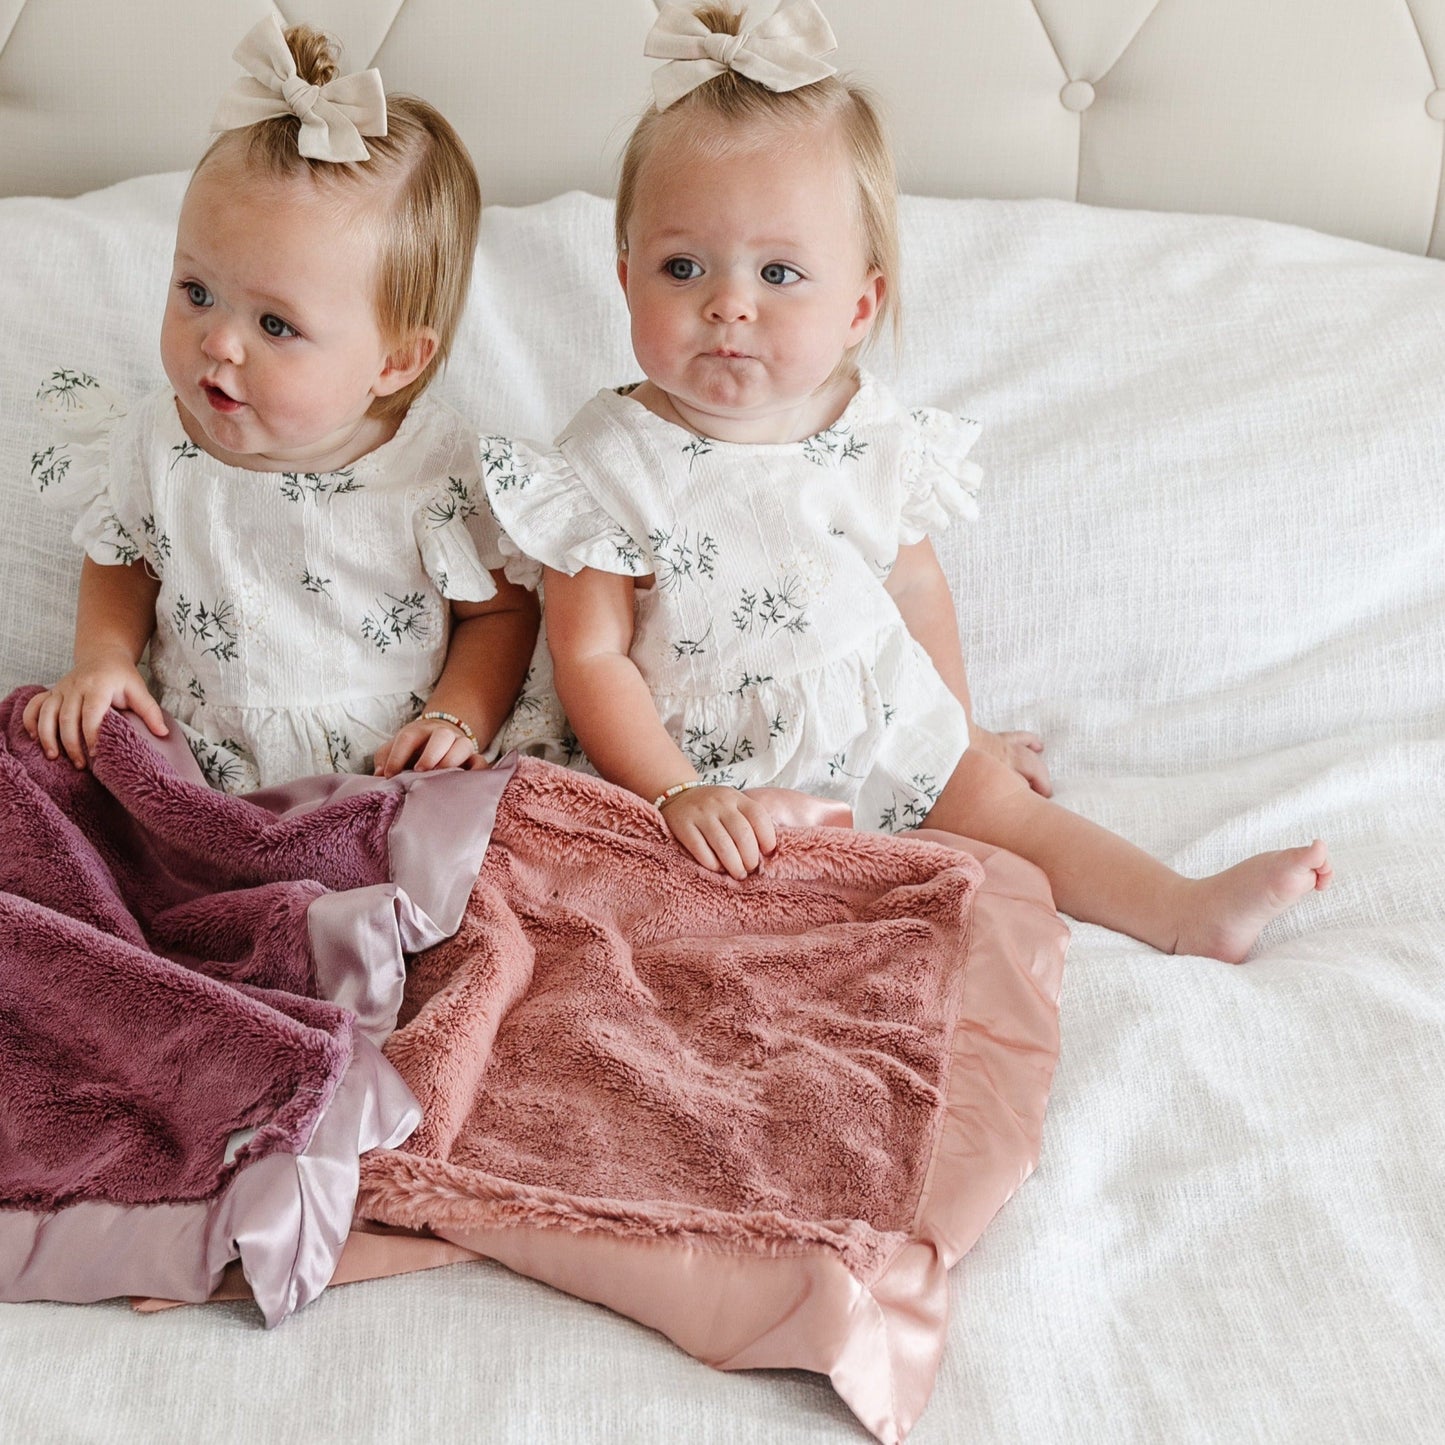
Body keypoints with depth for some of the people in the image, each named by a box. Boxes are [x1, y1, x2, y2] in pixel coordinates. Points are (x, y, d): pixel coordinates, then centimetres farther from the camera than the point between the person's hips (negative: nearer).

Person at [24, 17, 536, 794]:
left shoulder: (444, 471, -13)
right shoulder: (153, 445, -4)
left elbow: (501, 610, 3)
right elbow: (119, 564, 16)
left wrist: (458, 716, -12)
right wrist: (102, 658, -1)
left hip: (390, 782, -3)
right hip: (197, 777, 4)